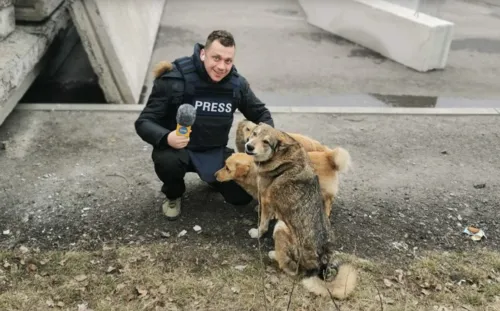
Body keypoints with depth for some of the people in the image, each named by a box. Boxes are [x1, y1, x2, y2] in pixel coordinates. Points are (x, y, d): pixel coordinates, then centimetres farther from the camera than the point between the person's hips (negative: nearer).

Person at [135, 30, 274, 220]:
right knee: (167, 161, -37)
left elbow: (261, 113, 6)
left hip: (216, 152, 3)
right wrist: (166, 138, -42)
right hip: (178, 149, -3)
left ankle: (212, 177, 27)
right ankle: (173, 195, 1)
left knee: (242, 196, -8)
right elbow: (144, 122, -20)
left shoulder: (237, 83, -9)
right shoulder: (174, 80, -22)